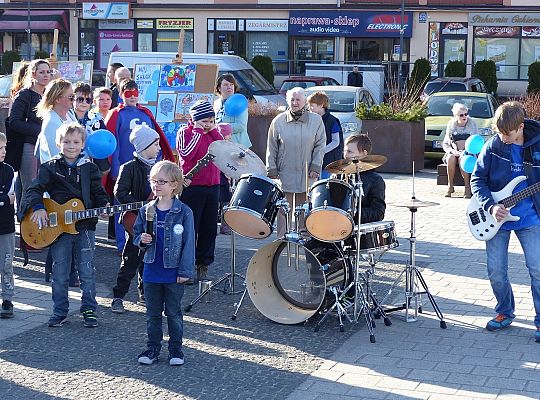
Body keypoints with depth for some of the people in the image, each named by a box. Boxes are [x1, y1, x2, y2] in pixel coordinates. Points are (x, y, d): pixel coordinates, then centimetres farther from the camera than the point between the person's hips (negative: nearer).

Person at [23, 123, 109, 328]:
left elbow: (98, 193, 10)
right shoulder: (50, 167, 2)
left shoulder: (89, 168, 7)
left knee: (86, 271, 2)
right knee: (59, 274, 6)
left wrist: (104, 206, -9)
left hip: (85, 226, 0)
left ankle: (89, 310, 14)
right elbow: (34, 189, -5)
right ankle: (60, 311, 18)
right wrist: (38, 208, -22)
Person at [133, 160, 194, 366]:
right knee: (153, 314, 13)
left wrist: (185, 271, -11)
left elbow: (188, 243, -8)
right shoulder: (146, 211, 3)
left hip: (174, 274, -4)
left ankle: (175, 349, 20)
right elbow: (137, 234, 13)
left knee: (174, 313, 8)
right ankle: (153, 347, 24)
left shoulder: (183, 212, -9)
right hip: (151, 272, 4)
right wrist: (142, 240, -11)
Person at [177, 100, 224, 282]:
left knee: (209, 228, 10)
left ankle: (204, 263, 21)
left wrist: (213, 130, -5)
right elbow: (186, 153, -21)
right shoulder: (185, 132, -4)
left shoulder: (213, 132, 12)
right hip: (192, 186, -5)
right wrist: (198, 132, -15)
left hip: (213, 186, 6)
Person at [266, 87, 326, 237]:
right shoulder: (278, 121, 4)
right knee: (284, 212, 2)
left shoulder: (316, 120, 3)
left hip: (307, 176, 0)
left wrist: (315, 168, -3)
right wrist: (272, 171, 2)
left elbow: (320, 146, 5)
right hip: (285, 175, 0)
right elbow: (271, 149, 7)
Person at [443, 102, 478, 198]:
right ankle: (450, 186, -24)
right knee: (451, 158, -33)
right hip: (454, 152, 2)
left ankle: (467, 187, -30)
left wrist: (465, 152, -17)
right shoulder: (451, 125, 8)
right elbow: (445, 144, 9)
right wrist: (452, 151, -13)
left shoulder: (472, 124, 2)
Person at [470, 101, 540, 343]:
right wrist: (490, 206, -15)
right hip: (496, 217, 1)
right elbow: (477, 180, -1)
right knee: (496, 272, 4)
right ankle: (505, 312, 27)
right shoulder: (493, 146, -5)